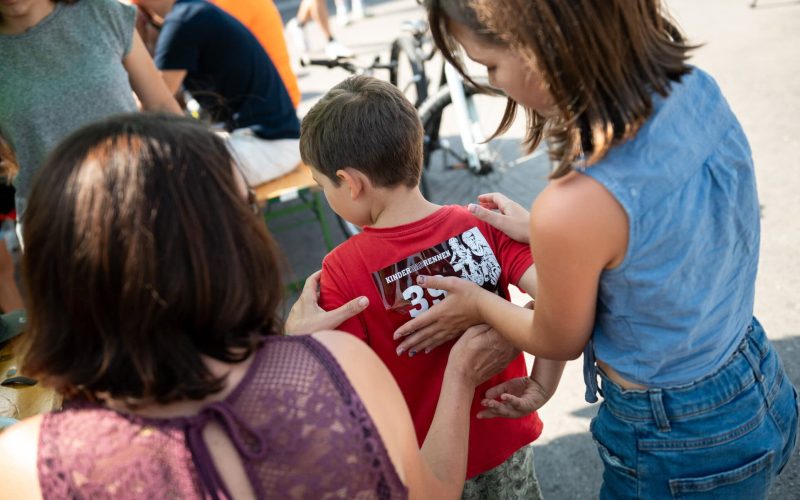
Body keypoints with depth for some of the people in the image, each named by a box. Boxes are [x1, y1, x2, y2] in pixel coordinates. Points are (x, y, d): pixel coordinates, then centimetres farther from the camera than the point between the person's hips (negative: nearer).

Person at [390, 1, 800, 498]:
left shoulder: (571, 209, -36)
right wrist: (538, 230, 13)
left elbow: (560, 342, -13)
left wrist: (479, 304, 4)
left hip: (680, 450, -6)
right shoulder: (698, 88, -14)